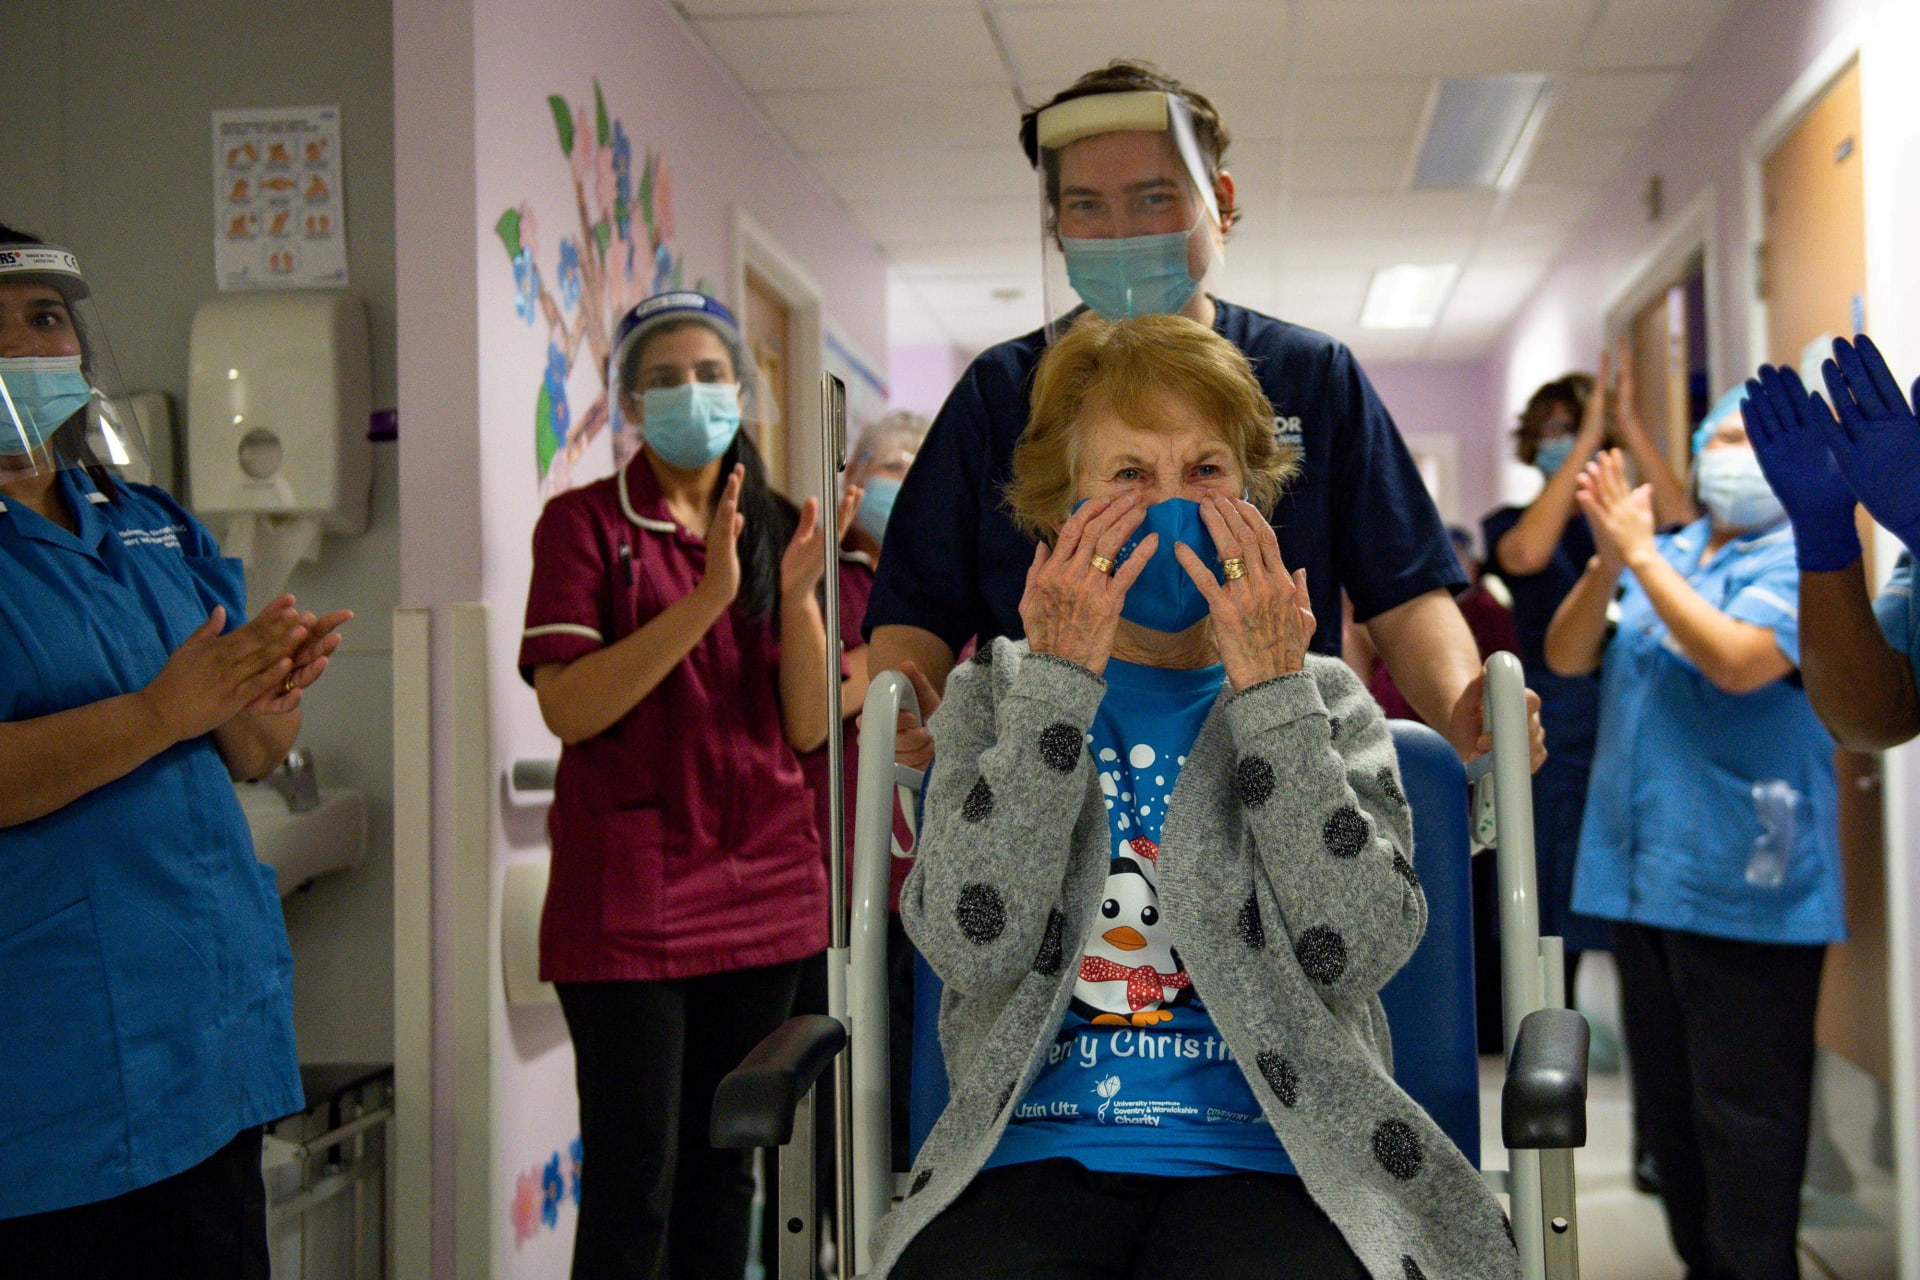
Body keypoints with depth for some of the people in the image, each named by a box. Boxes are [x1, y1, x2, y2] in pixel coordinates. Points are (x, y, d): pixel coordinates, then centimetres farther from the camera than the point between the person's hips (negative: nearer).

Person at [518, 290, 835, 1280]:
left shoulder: (777, 527, 10)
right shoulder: (585, 521, -2)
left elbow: (808, 727, 4)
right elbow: (568, 709, -14)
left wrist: (797, 597, -12)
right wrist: (706, 601, -22)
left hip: (761, 889, 5)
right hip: (630, 894, -4)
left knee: (725, 1164, 14)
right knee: (633, 1183, -2)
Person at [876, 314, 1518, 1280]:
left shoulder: (1325, 702, 12)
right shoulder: (995, 696, 11)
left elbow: (1358, 951, -5)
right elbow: (971, 943, -6)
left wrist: (1272, 691, -7)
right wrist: (1058, 680, -7)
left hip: (1262, 1161, 0)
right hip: (1037, 1156, 0)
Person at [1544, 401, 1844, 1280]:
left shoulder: (1803, 560, -6)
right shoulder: (1662, 560, 12)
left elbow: (1738, 659, -23)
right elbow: (1566, 656, 4)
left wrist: (1640, 554, -16)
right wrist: (1608, 562, -12)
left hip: (1745, 885, -7)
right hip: (1642, 876, 7)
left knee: (1743, 1117, -1)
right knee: (1668, 1110, 17)